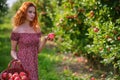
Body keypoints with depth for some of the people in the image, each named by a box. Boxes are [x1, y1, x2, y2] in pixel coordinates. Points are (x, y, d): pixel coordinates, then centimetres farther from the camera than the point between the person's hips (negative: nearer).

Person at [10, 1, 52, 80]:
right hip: (22, 65, -4)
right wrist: (16, 60, -19)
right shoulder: (17, 30, -6)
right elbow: (13, 51, 1)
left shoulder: (37, 29, 7)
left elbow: (38, 50, 8)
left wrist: (45, 40, -8)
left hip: (33, 65, 4)